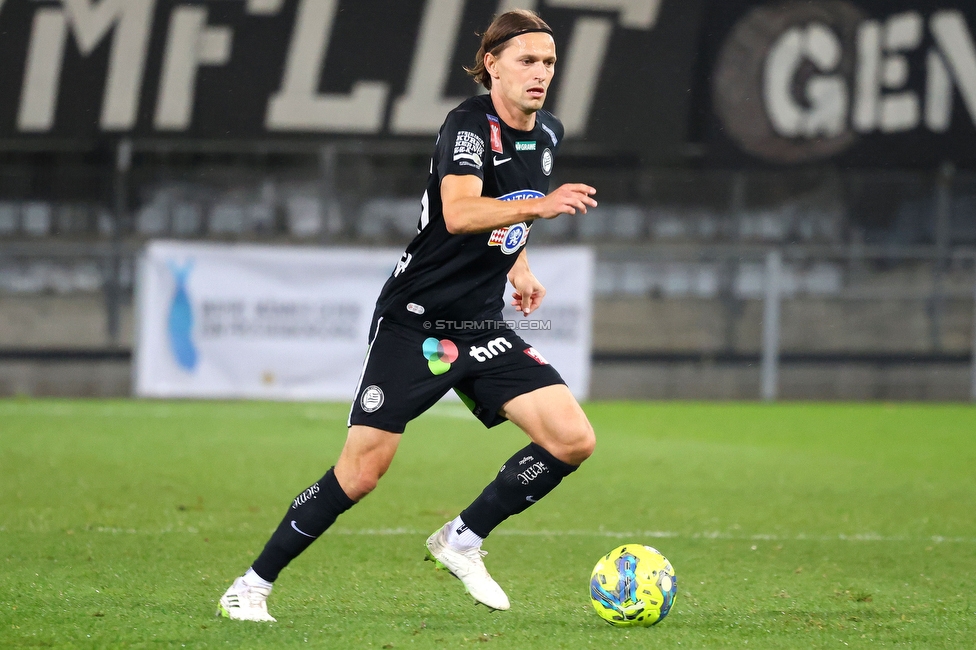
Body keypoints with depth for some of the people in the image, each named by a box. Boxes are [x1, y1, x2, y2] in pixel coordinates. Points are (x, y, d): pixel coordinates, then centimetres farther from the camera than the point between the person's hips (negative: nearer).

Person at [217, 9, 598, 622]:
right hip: (414, 322, -7)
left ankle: (462, 540, 9)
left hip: (482, 328, 7)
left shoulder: (547, 133, 8)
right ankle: (253, 585, 7)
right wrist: (539, 205, -47)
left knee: (573, 440, -8)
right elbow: (459, 213, -35)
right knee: (361, 473, -9)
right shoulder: (469, 124, -16)